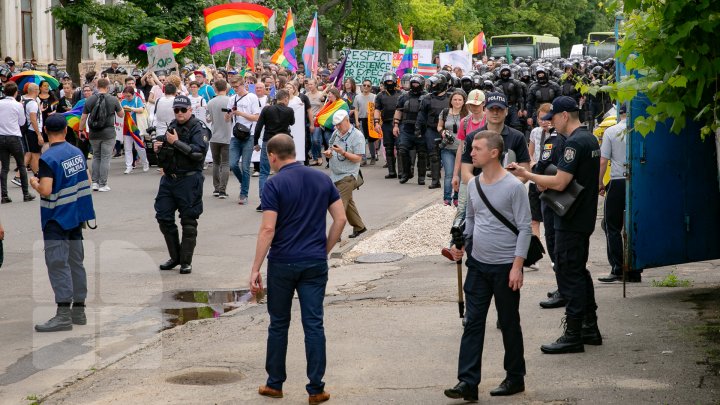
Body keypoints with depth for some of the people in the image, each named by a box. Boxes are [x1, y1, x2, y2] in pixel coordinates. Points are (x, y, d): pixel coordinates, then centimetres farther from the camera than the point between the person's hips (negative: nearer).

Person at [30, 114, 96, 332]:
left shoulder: (48, 158, -18)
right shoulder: (78, 153, 6)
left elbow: (45, 191, -24)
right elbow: (87, 182, 13)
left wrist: (34, 183, -4)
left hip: (57, 219, -8)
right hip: (77, 216, 8)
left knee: (57, 264, -7)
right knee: (76, 262, 13)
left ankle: (63, 314, -11)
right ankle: (79, 310, 18)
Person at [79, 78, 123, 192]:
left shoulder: (90, 100, 0)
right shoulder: (113, 100, -6)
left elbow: (83, 118, 4)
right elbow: (121, 115, 6)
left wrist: (81, 130, 16)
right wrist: (119, 105, 24)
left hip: (94, 133, 3)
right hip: (108, 133, -3)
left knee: (96, 157, 16)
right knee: (105, 158, 3)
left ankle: (95, 182, 12)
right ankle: (103, 184, 3)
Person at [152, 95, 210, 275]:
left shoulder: (199, 128, -9)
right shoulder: (172, 126, 13)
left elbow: (199, 152, -24)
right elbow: (161, 141, 31)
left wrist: (176, 142, -20)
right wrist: (157, 145, 7)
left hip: (189, 180, -7)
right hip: (169, 178, 7)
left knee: (188, 221, 1)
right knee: (163, 217, 8)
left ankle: (186, 261, 9)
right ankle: (175, 256, 21)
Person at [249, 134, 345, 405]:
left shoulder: (275, 184, -10)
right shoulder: (322, 180, 5)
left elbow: (268, 229, -15)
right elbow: (340, 219, 4)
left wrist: (255, 269, -11)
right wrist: (325, 251, 12)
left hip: (282, 263, -3)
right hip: (315, 263, 3)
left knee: (279, 324, 12)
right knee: (314, 325, 3)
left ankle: (275, 383, 21)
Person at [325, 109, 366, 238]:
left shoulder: (357, 136, -11)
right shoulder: (336, 133, 12)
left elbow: (358, 158, -15)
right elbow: (331, 146, 25)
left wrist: (343, 152, -27)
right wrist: (328, 152, 1)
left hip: (347, 176, -8)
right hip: (335, 175, 8)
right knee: (348, 203, 17)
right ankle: (359, 227, 31)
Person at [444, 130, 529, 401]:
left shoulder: (513, 187, -12)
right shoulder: (473, 185, 7)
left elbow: (525, 228, -12)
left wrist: (517, 266, -16)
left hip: (505, 266, -6)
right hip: (478, 264, 6)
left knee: (509, 323, 7)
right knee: (473, 323, 1)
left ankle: (515, 378, 21)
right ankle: (468, 382, -1)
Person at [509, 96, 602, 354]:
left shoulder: (575, 143, -19)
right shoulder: (590, 139, 13)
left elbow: (560, 183, -25)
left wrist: (527, 175, -16)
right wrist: (546, 183, 15)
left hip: (571, 221, -10)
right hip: (585, 217, 10)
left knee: (569, 274, -6)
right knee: (579, 272, 17)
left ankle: (573, 336, -4)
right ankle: (590, 329, 23)